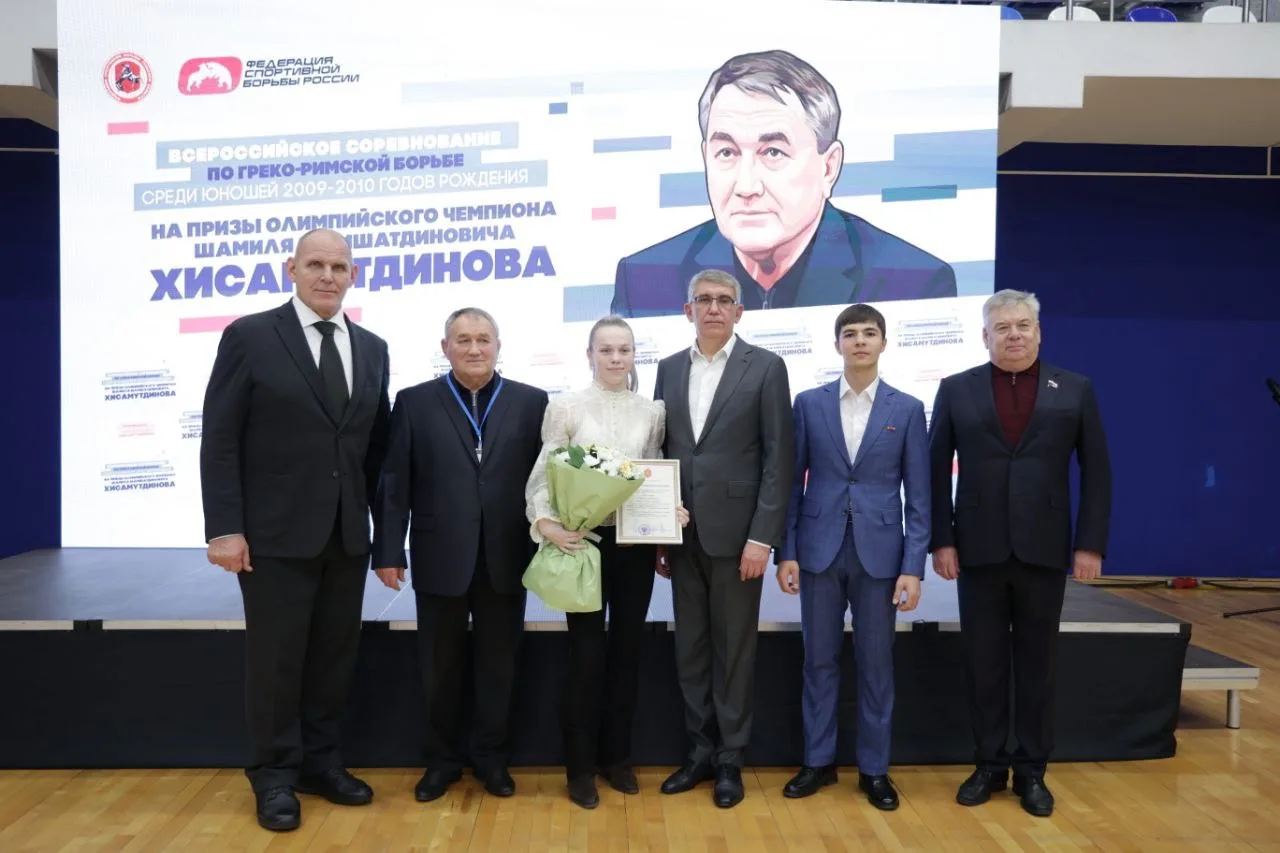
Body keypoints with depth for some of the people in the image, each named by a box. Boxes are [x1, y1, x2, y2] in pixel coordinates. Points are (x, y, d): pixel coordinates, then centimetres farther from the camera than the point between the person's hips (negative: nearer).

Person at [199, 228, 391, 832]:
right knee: (275, 656, 5)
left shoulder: (372, 348, 10)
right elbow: (220, 440, -7)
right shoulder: (250, 336, -4)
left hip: (347, 534, 5)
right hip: (275, 532, -4)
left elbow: (376, 444, 11)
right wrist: (224, 527, -13)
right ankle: (275, 775, 22)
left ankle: (320, 762, 29)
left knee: (335, 653, 12)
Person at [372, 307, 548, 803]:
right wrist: (389, 550, -5)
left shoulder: (531, 402, 2)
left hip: (506, 558, 0)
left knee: (498, 663, 12)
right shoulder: (415, 402, 2)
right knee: (440, 666, 12)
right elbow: (394, 483, 0)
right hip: (440, 557, 0)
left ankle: (490, 756, 29)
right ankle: (442, 759, 29)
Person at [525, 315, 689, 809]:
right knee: (586, 653, 2)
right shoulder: (566, 408, -2)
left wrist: (674, 513, -9)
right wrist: (545, 522, -20)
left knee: (627, 650, 11)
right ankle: (580, 766, 17)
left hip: (636, 543, 3)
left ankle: (616, 756, 27)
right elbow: (542, 476, -4)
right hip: (584, 541, -3)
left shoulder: (653, 412, 6)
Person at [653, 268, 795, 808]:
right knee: (690, 648, 11)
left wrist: (762, 536, -13)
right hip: (682, 534, 4)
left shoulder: (765, 368, -3)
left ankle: (730, 758, 20)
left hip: (736, 532, -4)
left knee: (733, 648, 6)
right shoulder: (670, 369, 10)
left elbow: (779, 457, -7)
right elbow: (660, 451, 11)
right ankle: (701, 751, 25)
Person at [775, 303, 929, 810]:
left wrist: (913, 566, -6)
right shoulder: (809, 403, 3)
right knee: (819, 659, 9)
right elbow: (793, 482, 4)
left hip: (879, 550, 0)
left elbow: (918, 496, 1)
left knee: (876, 662, 8)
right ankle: (818, 761, 23)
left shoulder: (907, 409, 2)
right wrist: (786, 551, -2)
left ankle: (874, 768, 21)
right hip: (819, 548, 1)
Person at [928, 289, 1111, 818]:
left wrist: (1091, 544, -4)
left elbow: (1096, 472, 3)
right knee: (983, 662, 7)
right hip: (978, 549, 0)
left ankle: (1032, 770, 22)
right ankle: (989, 765, 21)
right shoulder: (956, 390, 4)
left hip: (1044, 549, 0)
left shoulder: (1075, 390, 4)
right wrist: (941, 540, -4)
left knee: (1037, 663, 9)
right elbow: (937, 470, 2)